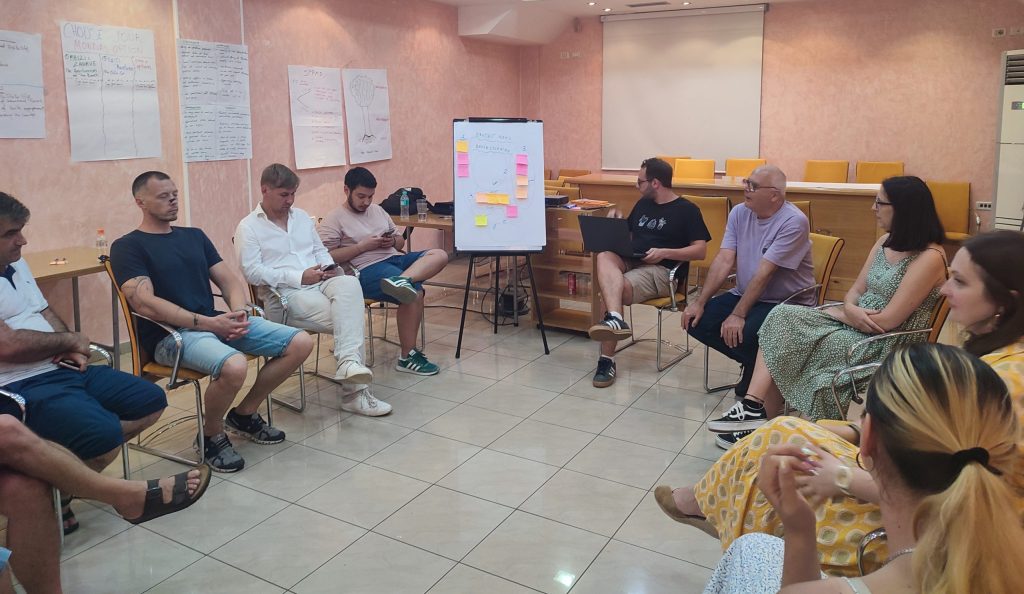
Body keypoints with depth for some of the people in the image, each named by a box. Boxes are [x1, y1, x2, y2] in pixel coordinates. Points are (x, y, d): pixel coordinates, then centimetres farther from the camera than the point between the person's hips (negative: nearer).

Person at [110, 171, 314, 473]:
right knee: (234, 366, -37)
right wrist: (207, 323, -20)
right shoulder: (127, 247, 0)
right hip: (170, 334, -7)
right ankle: (210, 435, -5)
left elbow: (229, 279, 15)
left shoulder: (194, 236, 20)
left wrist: (239, 312, -8)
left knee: (301, 343, -7)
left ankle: (244, 415, 11)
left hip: (215, 321, 7)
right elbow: (145, 303, -13)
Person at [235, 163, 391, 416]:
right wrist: (299, 277, -17)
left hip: (320, 282, 5)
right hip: (284, 294, -5)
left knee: (349, 284, -32)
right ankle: (355, 390, -21)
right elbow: (251, 271, -10)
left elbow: (320, 250, 24)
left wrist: (331, 267, -1)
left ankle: (348, 362, -38)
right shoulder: (248, 227, 1)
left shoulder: (301, 216, 21)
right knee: (347, 318, -28)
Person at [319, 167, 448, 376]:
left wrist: (392, 241, 2)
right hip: (368, 269, -7)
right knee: (415, 293, -31)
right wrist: (363, 246, -12)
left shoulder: (377, 210, 23)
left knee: (439, 255, -19)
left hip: (395, 258, 8)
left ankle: (401, 281, -47)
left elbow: (400, 241, 27)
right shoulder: (334, 220, 3)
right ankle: (407, 357, -24)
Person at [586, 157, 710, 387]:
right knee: (604, 256, -30)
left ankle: (607, 359, -27)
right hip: (629, 261, 6)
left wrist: (665, 252, -18)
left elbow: (700, 250, -5)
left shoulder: (687, 210, 2)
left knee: (616, 288, -32)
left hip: (661, 270, -5)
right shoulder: (642, 204, 22)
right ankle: (615, 319, -51)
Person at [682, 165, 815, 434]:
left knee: (744, 333, -34)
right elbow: (723, 261, -4)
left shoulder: (793, 222, -19)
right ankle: (755, 365, 7)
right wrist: (700, 301, -13)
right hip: (744, 294, 7)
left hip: (787, 303, -7)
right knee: (696, 321, -11)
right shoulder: (739, 213, 1)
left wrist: (738, 315, -27)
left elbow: (764, 273, -25)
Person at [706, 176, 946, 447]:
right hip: (851, 326, 8)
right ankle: (754, 409, -19)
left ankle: (758, 414, 0)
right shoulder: (886, 242, 9)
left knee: (786, 344, -17)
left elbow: (887, 321, -21)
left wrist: (841, 314, -7)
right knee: (782, 318, -13)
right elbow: (855, 291, 10)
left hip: (883, 346, -8)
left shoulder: (929, 257, -17)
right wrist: (850, 310, -14)